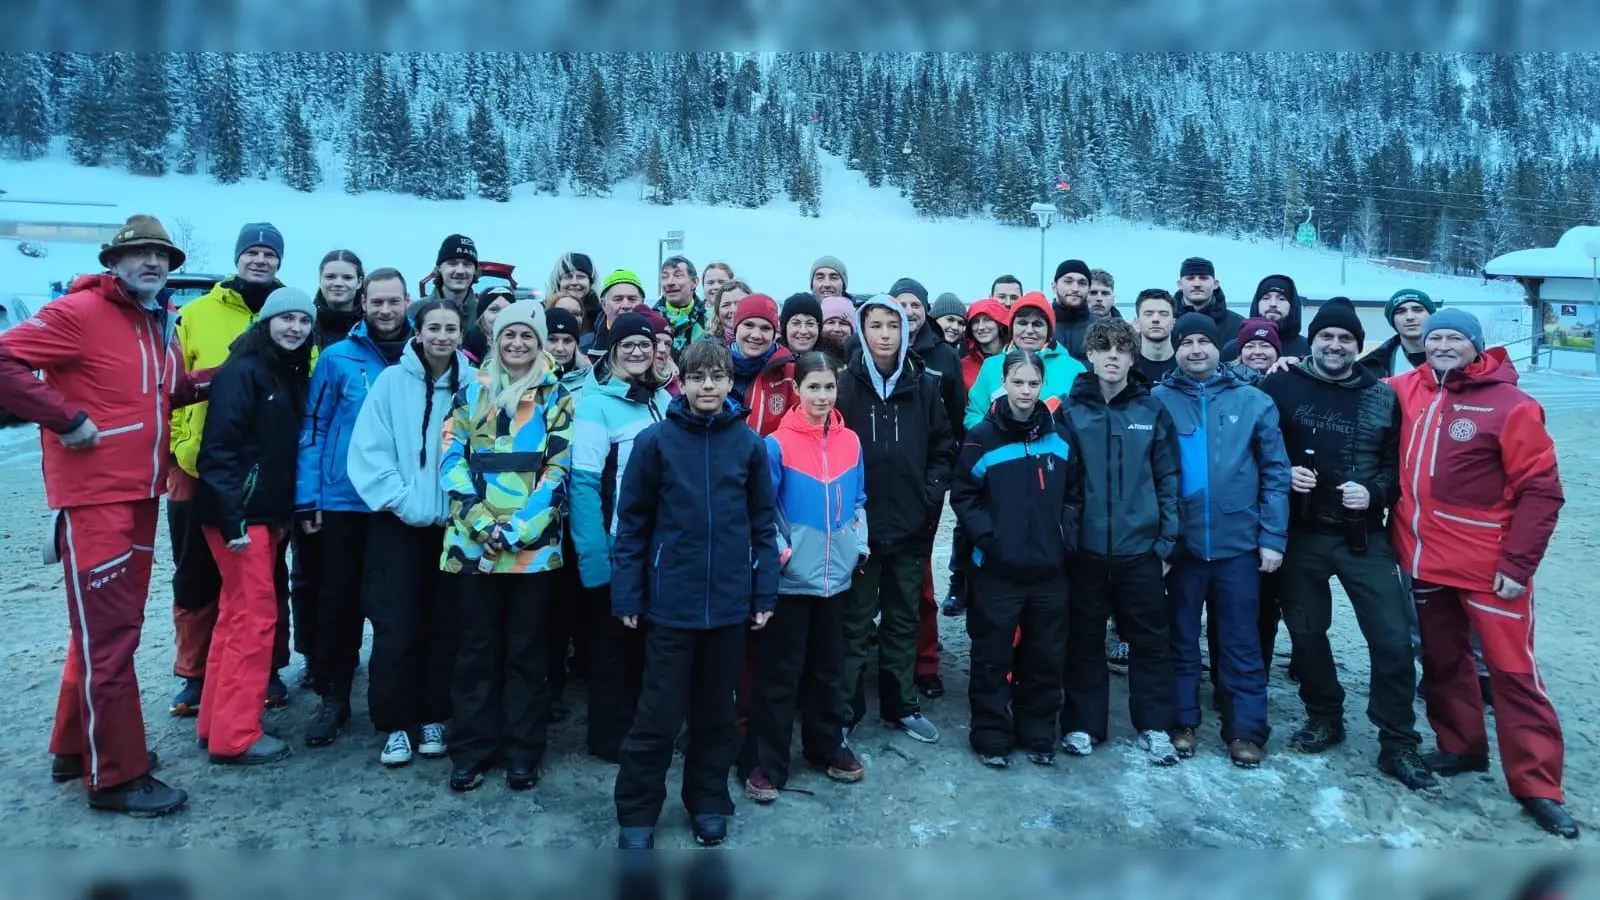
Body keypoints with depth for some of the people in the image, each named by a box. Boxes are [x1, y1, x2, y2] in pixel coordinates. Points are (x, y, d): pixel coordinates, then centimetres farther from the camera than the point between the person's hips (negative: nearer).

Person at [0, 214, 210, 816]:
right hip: (94, 498, -9)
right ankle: (117, 776, 6)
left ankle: (77, 747, 33)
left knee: (108, 625, 18)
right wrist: (66, 418, -21)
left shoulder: (156, 325, 14)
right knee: (110, 634, -4)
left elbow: (174, 389, 20)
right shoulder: (80, 311, -12)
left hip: (141, 495, 9)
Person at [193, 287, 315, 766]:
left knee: (236, 616, 14)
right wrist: (232, 519, -22)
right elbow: (217, 449, -19)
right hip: (238, 515, -9)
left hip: (267, 512, 9)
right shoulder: (241, 372, -12)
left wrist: (287, 512, 12)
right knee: (256, 617, -5)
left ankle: (216, 723, 26)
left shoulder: (292, 376, 13)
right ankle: (235, 735, 6)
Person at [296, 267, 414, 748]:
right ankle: (333, 698, 22)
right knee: (337, 601, 7)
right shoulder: (338, 357, -1)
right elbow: (314, 429, 0)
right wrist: (307, 497, -4)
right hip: (344, 502, -1)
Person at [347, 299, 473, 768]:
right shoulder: (392, 380, -5)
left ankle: (432, 718, 24)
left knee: (444, 624, 9)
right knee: (396, 627, 1)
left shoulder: (475, 384, -2)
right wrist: (404, 502, -12)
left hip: (452, 523, 1)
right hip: (398, 522, -1)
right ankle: (395, 724, 16)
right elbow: (369, 451, -7)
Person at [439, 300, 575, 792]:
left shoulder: (556, 397, 5)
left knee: (527, 651, 6)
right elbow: (451, 459, 4)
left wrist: (515, 529, -12)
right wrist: (482, 523, -10)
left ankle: (523, 753, 18)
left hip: (533, 545, -1)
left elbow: (559, 470, -3)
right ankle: (470, 750, 21)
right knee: (475, 648, 8)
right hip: (472, 541, 2)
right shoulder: (472, 392, 11)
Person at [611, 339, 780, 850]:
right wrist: (626, 594, -5)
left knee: (716, 711, 16)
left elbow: (763, 522, 5)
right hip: (670, 601, -2)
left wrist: (765, 592, 2)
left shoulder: (749, 443, 0)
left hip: (730, 601, 2)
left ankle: (708, 803, 33)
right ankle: (637, 815, 23)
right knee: (659, 716, 5)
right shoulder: (655, 440, -6)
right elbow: (632, 523, -3)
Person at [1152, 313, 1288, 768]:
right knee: (1181, 638, 12)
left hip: (1238, 542, 0)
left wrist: (1272, 536, -3)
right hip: (1181, 542, 0)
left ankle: (1246, 730, 22)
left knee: (1241, 641, 10)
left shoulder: (1253, 401, 1)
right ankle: (1183, 722, 26)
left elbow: (1275, 472, 2)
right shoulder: (1158, 400, -2)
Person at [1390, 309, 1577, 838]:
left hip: (1489, 565, -5)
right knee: (1441, 660, 17)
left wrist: (1517, 564, -16)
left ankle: (1538, 787, 11)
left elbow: (1541, 491, -12)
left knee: (1511, 670, 1)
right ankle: (1461, 747, 35)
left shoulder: (1510, 405, -12)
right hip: (1425, 558, 5)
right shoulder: (1409, 390, 3)